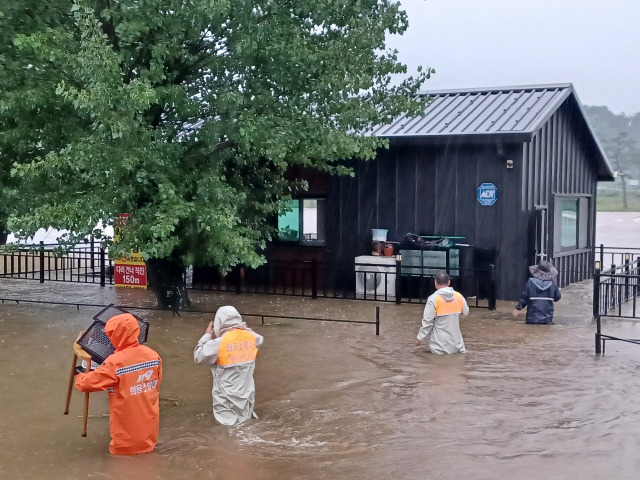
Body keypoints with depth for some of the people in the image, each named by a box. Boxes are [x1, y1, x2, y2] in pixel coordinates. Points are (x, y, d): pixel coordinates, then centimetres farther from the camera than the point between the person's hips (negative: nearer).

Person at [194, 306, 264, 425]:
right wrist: (244, 328, 21)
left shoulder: (218, 343, -20)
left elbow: (198, 358, -6)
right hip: (246, 400, 5)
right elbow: (259, 339, 22)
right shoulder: (251, 337, -4)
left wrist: (207, 335, 2)